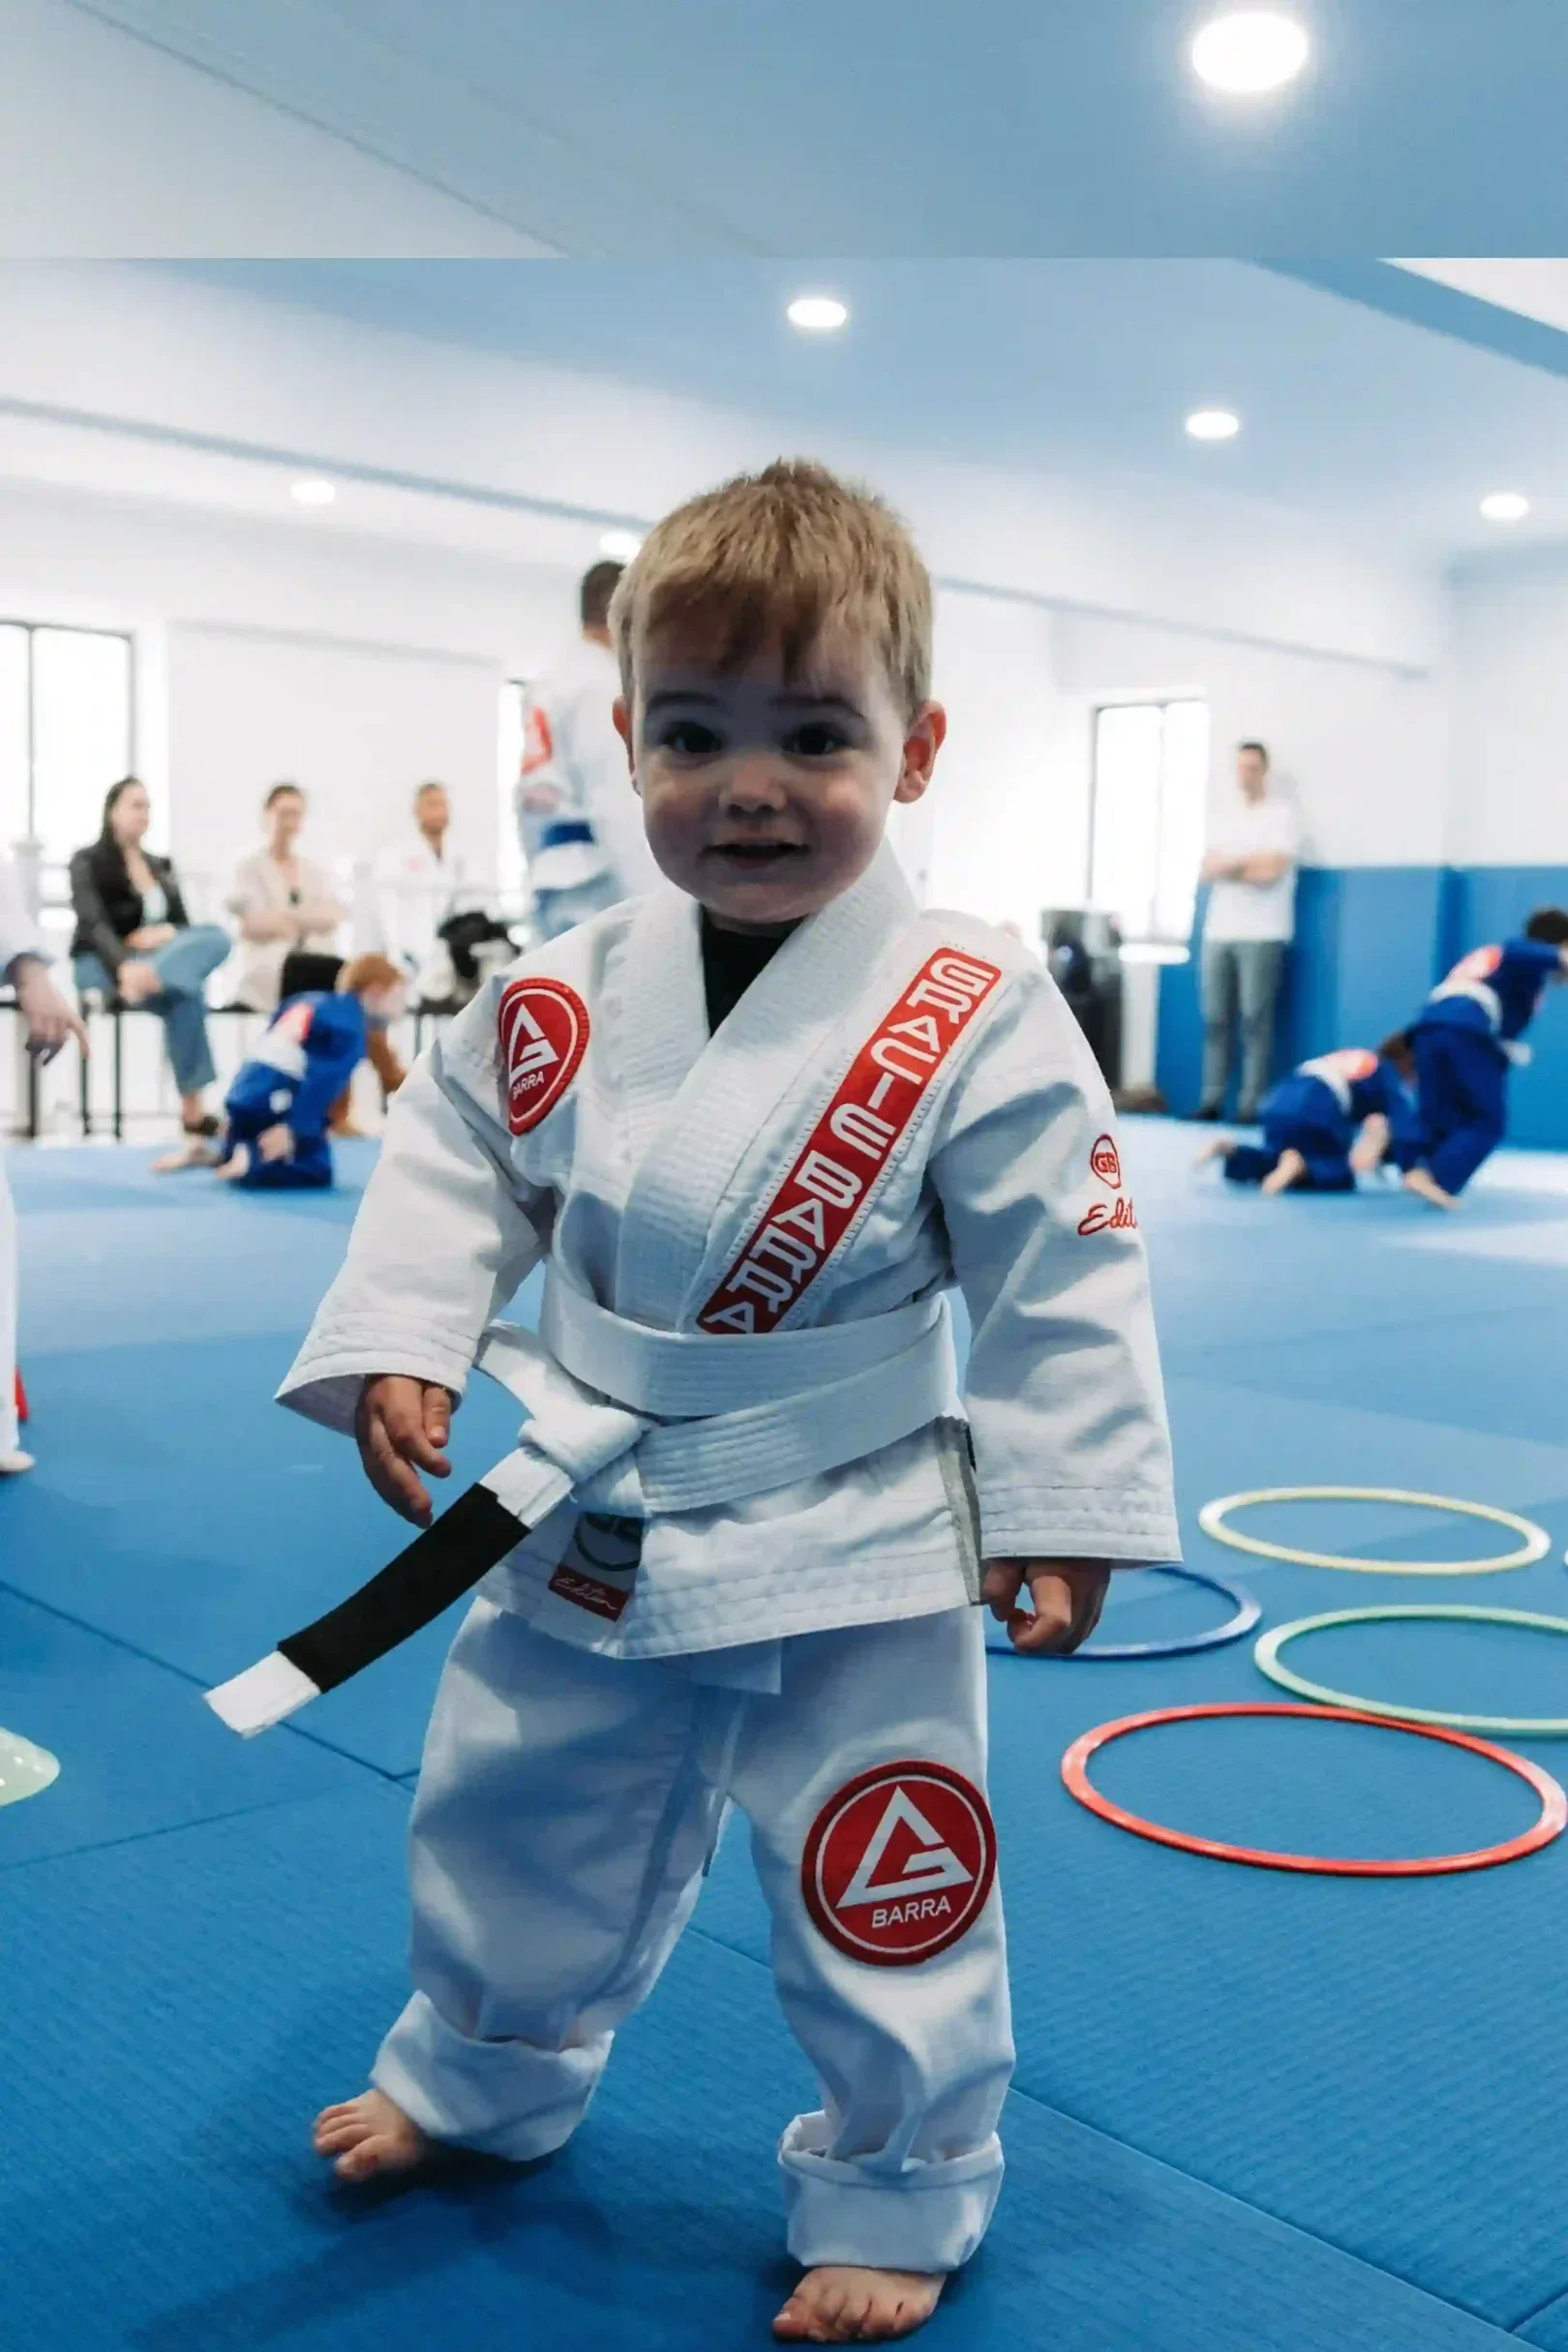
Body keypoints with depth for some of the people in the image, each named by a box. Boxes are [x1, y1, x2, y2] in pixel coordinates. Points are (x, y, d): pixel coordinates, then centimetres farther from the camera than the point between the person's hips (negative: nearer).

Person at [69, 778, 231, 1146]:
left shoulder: (159, 867, 19)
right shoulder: (88, 862, -1)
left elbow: (184, 924, 12)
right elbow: (93, 924, -18)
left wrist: (167, 932, -16)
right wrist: (125, 966, -39)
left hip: (153, 958, 5)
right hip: (102, 964, -5)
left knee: (216, 937, -29)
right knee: (186, 994, -34)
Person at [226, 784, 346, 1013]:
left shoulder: (315, 872, 22)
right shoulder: (249, 868, 9)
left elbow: (332, 918, 4)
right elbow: (253, 925, -4)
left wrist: (281, 916, -9)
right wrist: (310, 918, -2)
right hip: (267, 978, -4)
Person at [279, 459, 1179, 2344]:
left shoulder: (976, 1022, -18)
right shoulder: (564, 998, -7)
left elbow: (1061, 1285, -12)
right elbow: (452, 1169, 6)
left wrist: (1058, 1516, -10)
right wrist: (396, 1347, -6)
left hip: (852, 1565, -4)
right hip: (583, 1533, 5)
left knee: (883, 1907, 9)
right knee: (513, 1835, 24)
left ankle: (894, 2198, 37)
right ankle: (479, 2077, 53)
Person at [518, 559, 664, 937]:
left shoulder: (551, 685, 21)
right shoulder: (602, 685, -7)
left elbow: (529, 804, 22)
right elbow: (614, 802, -18)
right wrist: (652, 898, -21)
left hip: (556, 878, 10)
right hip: (595, 879, -10)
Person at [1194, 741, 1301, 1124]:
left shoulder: (1282, 815, 0)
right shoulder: (1227, 818, 19)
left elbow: (1270, 872, -11)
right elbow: (1206, 872, 9)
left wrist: (1228, 866, 0)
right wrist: (1247, 863, -6)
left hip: (1261, 934, -5)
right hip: (1219, 931, 6)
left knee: (1255, 1020, -8)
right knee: (1215, 1019, 2)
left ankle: (1251, 1105, -8)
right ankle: (1212, 1100, 4)